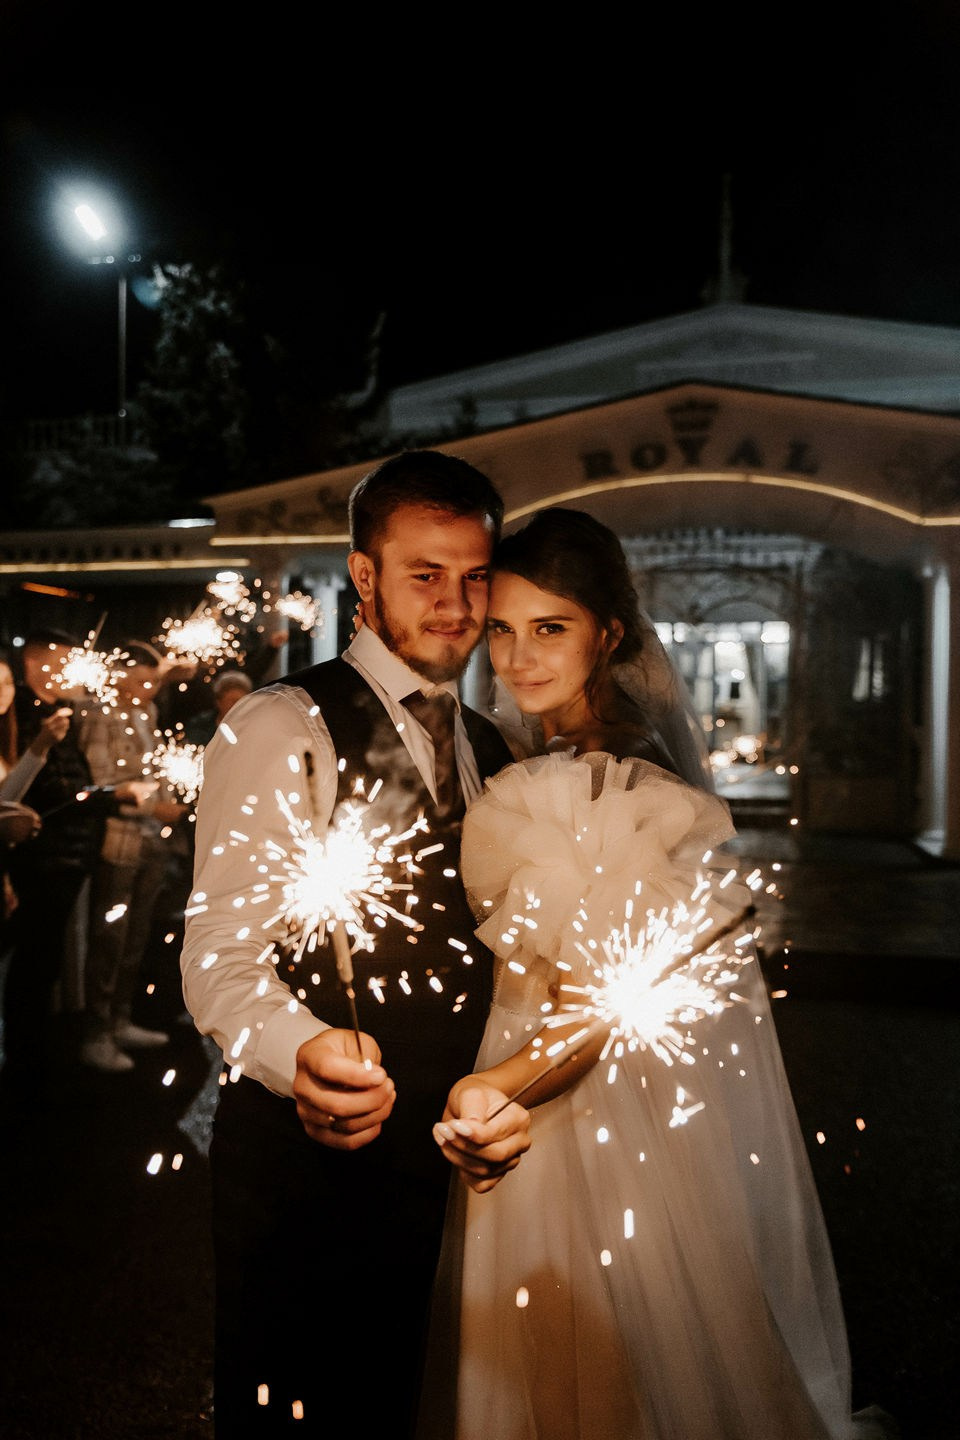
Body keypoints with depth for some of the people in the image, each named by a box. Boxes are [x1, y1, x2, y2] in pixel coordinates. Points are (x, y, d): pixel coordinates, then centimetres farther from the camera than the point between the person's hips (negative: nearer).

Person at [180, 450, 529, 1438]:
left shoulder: (490, 753, 10)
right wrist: (303, 1055, -40)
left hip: (445, 1164, 6)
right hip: (301, 1155, -6)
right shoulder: (278, 730, -12)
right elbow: (221, 951, -20)